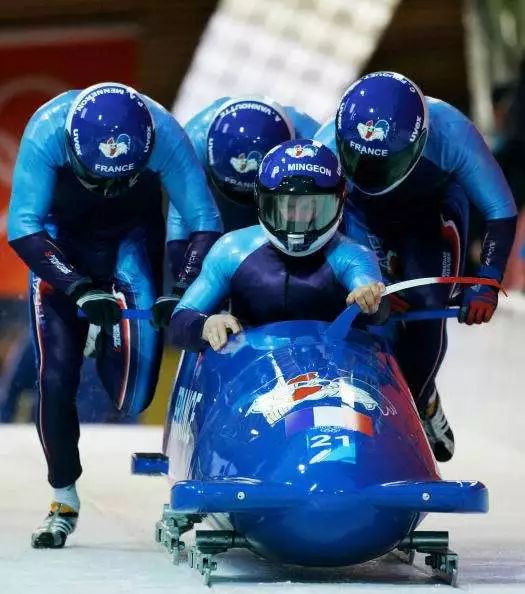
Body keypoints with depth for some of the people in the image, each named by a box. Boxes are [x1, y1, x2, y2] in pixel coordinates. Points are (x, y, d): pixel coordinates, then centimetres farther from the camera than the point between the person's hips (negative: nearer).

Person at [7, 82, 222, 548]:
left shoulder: (164, 134, -30)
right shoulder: (47, 130, -33)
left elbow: (205, 224, -22)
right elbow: (22, 229, -30)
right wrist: (78, 288, -41)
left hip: (132, 241, 0)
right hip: (60, 242, 0)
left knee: (132, 395, -17)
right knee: (56, 378, -10)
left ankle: (114, 348, 20)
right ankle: (64, 499, 10)